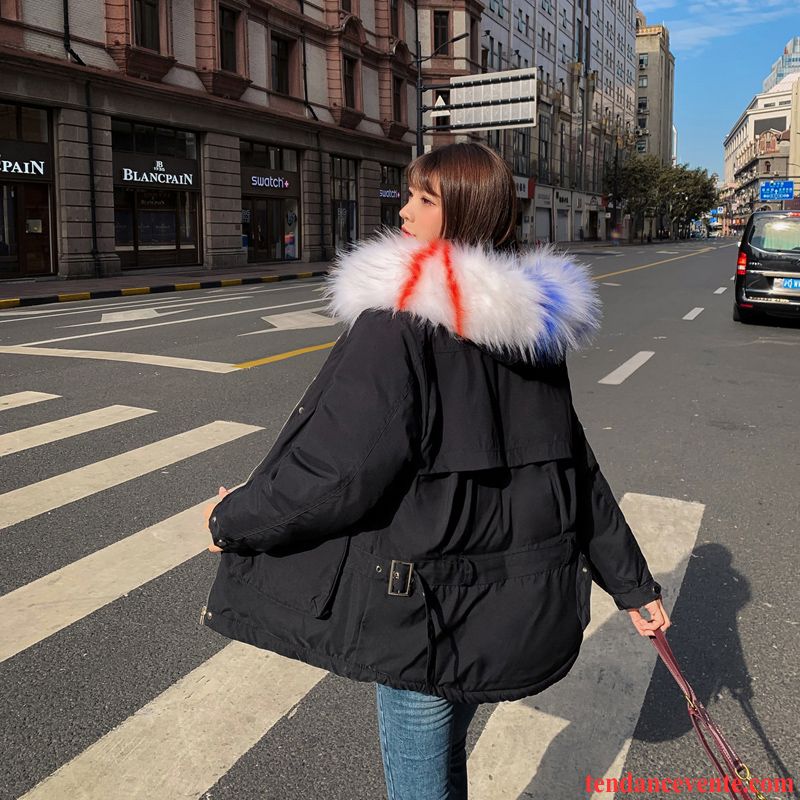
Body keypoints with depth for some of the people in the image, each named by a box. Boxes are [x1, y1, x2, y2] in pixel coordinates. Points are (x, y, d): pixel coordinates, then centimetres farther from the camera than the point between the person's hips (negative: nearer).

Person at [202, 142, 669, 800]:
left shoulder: (401, 321, -20)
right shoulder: (532, 326, 4)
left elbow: (335, 467, -22)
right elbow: (578, 469, 8)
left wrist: (235, 520, -5)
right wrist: (633, 584, 16)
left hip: (427, 618, -7)